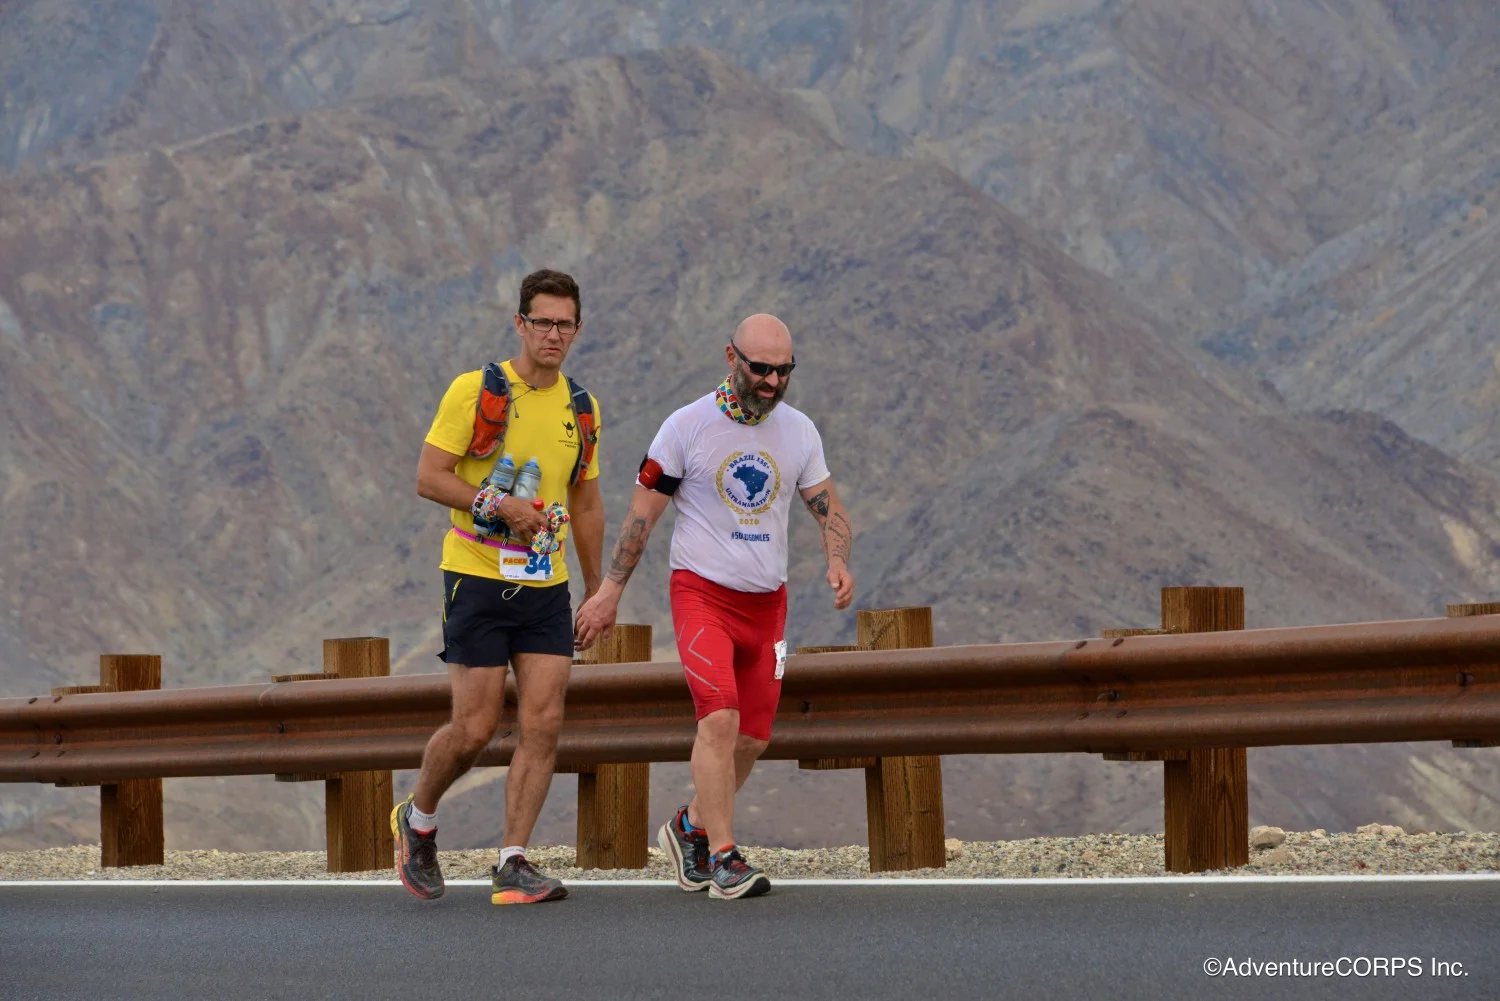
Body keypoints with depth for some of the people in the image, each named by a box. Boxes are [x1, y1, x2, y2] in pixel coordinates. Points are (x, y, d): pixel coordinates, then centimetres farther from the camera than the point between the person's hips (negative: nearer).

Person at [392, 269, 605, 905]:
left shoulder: (582, 408, 11)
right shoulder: (476, 391, -5)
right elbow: (429, 477, -8)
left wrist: (596, 588, 20)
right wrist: (497, 504, -21)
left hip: (546, 587, 5)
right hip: (478, 582, -5)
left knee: (543, 723, -7)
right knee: (474, 729, -5)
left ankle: (512, 864, -3)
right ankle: (417, 821, 22)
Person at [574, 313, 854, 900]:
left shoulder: (799, 431, 5)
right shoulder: (688, 426, -6)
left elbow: (829, 509, 11)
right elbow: (643, 512, 0)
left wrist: (838, 563, -10)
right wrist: (609, 593, -1)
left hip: (767, 601, 5)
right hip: (701, 592, -5)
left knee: (752, 738, 6)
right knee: (720, 717, -22)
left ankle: (691, 827, 30)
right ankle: (724, 857, -18)